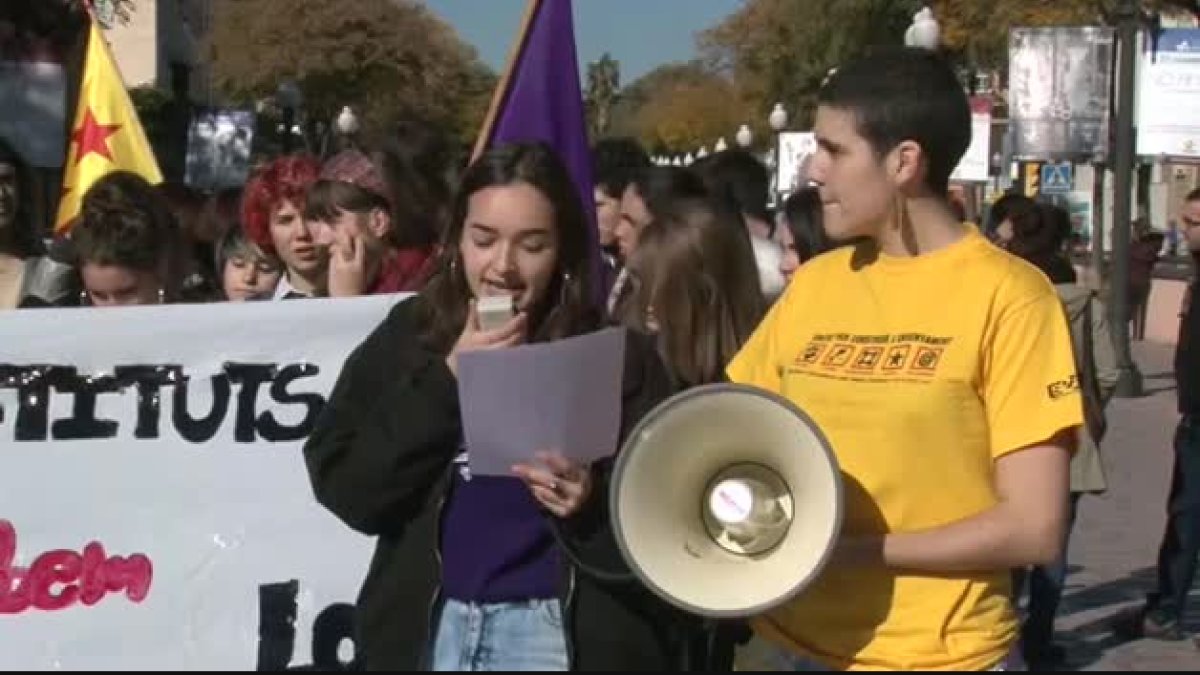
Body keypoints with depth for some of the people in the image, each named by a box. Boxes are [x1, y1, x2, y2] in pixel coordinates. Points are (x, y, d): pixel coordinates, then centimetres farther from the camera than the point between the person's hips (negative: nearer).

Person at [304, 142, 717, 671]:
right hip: (427, 623, 2)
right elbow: (343, 488, -5)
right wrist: (447, 381, -12)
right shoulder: (407, 336, 1)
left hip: (562, 627, -2)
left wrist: (594, 503, -24)